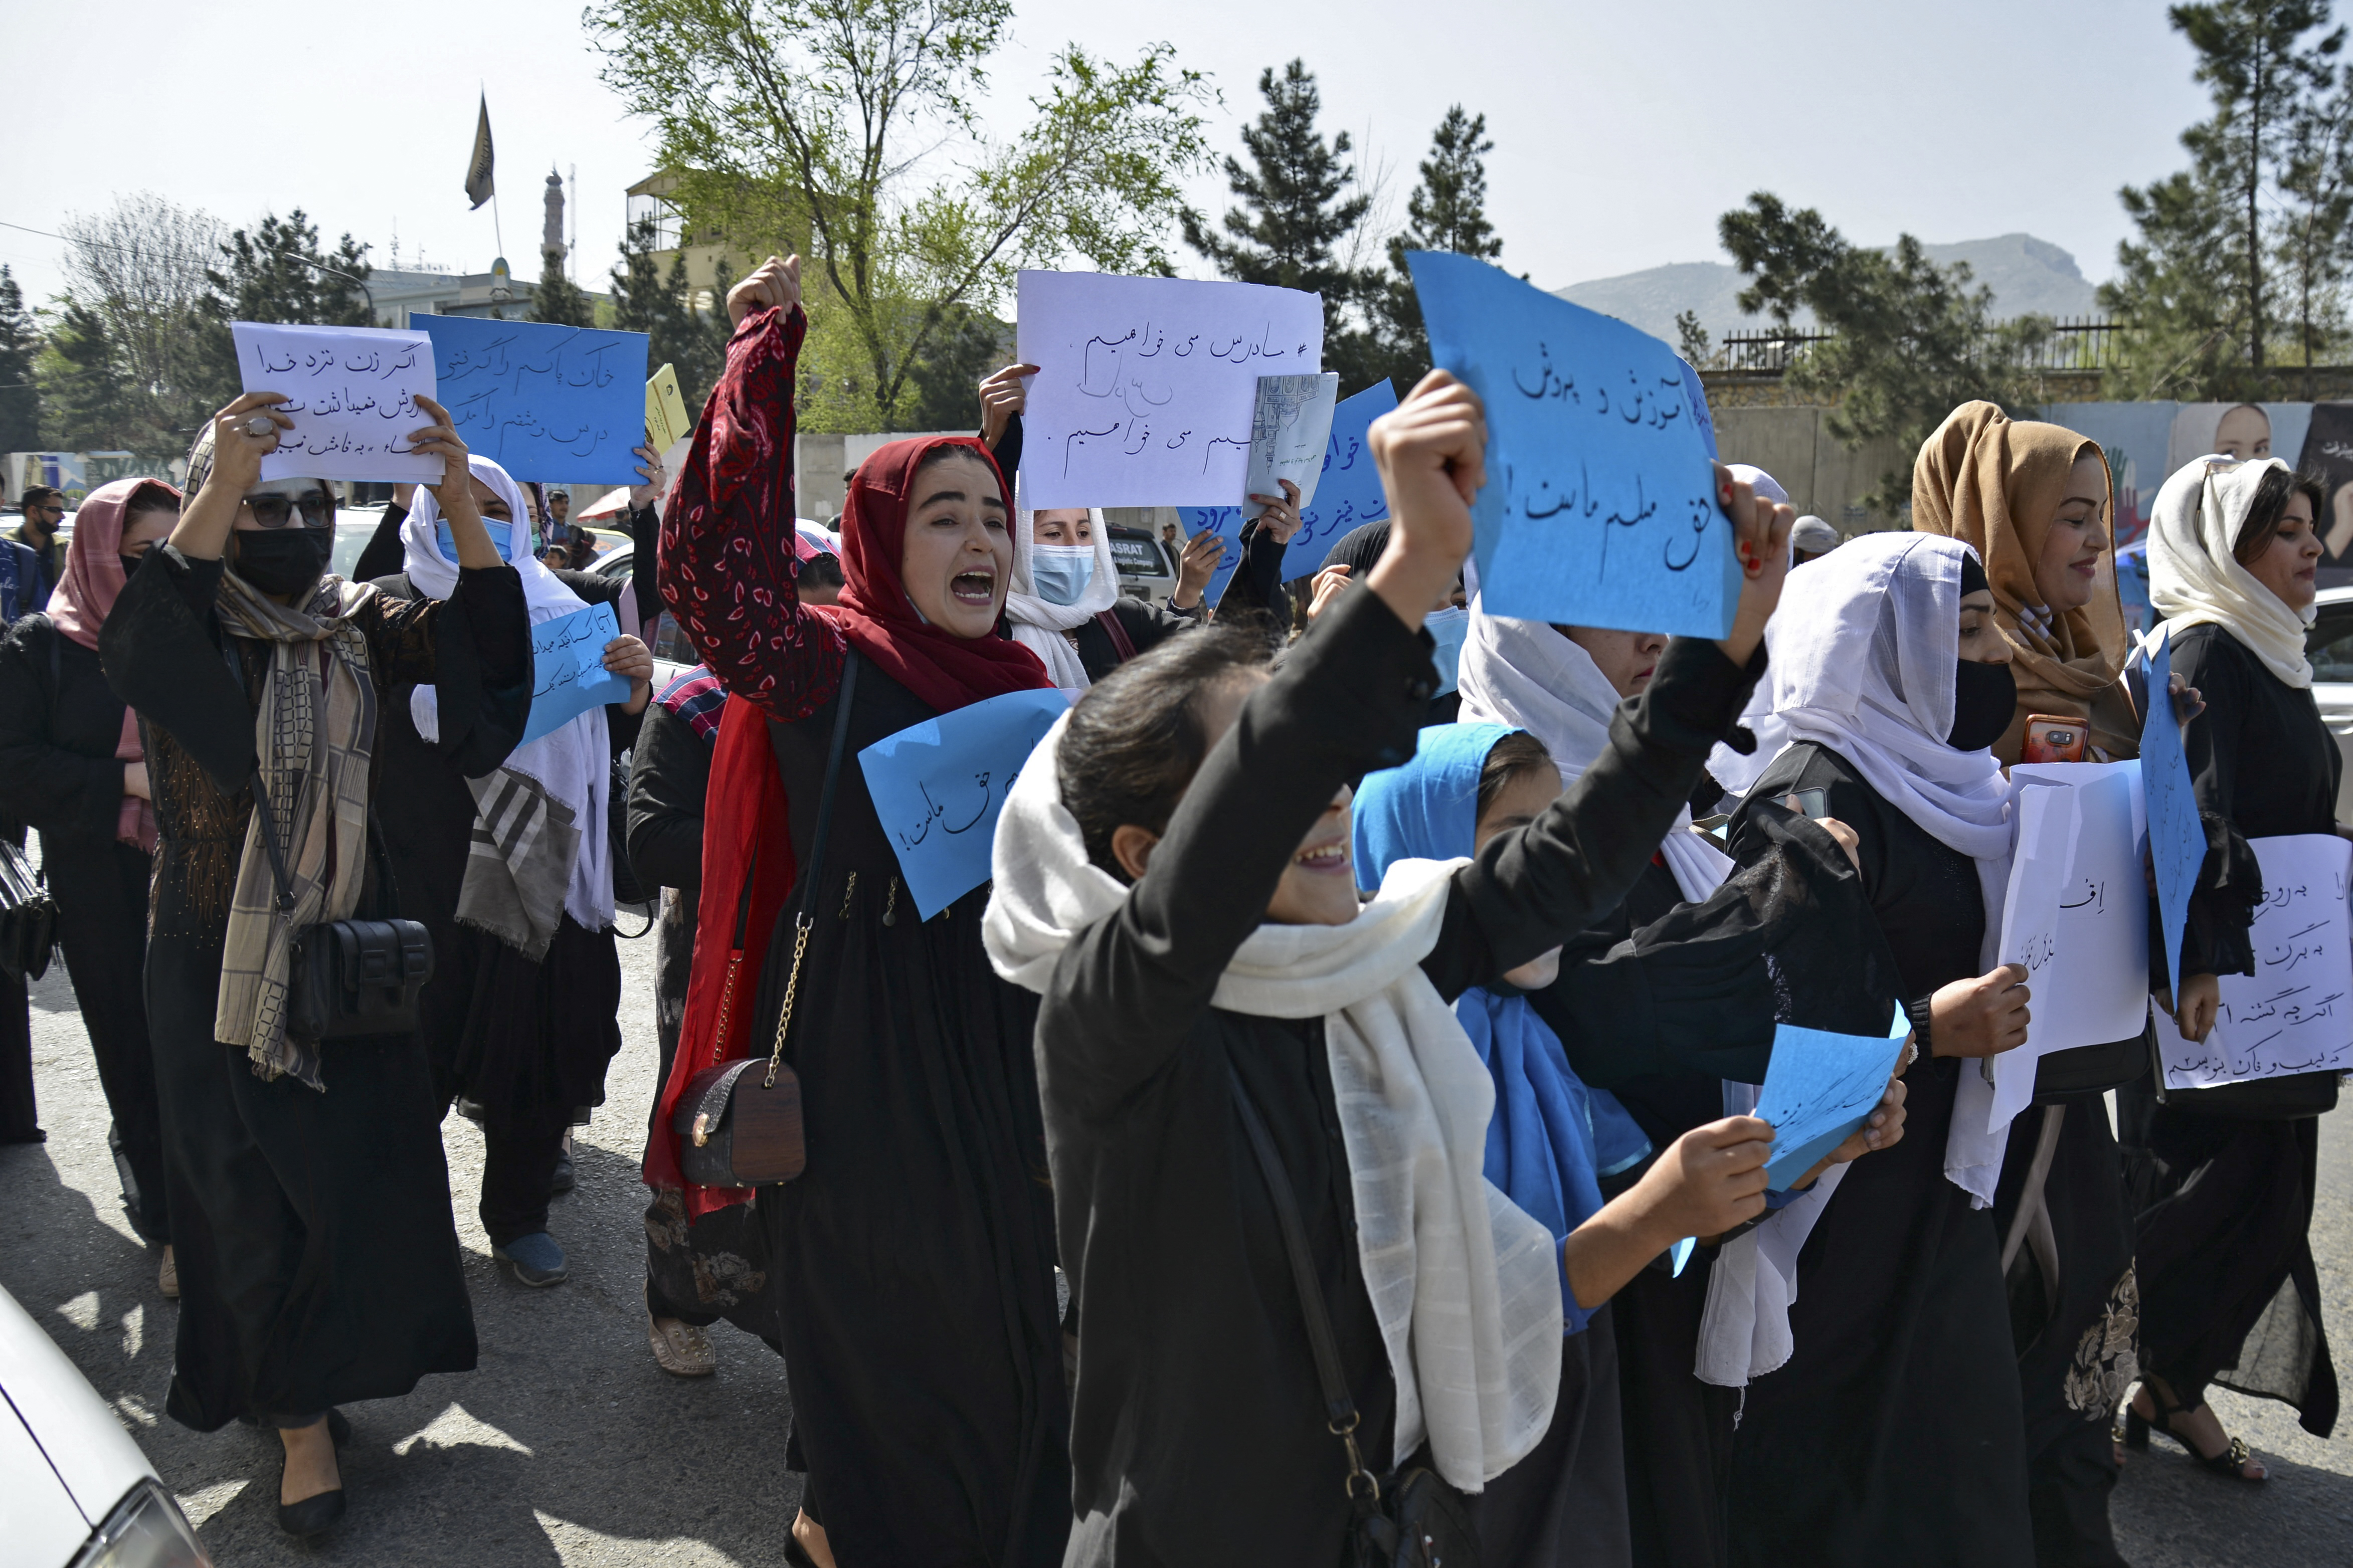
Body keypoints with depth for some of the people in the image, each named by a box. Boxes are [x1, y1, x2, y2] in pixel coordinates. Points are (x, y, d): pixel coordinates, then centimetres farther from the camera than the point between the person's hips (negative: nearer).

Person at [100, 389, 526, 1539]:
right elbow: (134, 651, -32)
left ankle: (301, 1379, 33)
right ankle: (300, 1415, 20)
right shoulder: (188, 624, -7)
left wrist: (457, 501, -32)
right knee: (254, 1185, 4)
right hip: (219, 958, -3)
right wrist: (222, 487, -42)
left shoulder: (361, 626, 1)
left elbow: (478, 644, -16)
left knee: (360, 1167, 8)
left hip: (348, 943, 3)